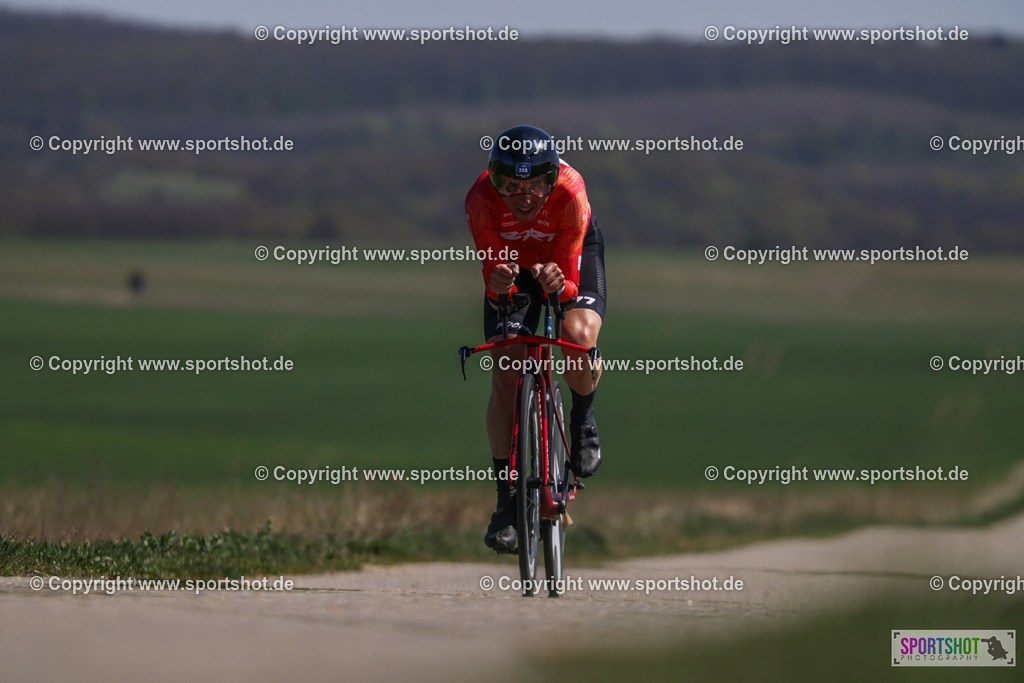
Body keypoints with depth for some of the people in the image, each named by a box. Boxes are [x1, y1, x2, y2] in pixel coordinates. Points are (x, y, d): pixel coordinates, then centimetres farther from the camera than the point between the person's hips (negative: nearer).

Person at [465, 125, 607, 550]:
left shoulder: (569, 193, -37)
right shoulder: (481, 200, -34)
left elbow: (569, 281, -35)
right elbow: (494, 280, -32)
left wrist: (558, 284, -57)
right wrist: (498, 282, -55)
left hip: (572, 254, -1)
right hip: (513, 260, 1)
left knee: (578, 336, -31)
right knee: (505, 375, -12)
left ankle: (582, 420, 2)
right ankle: (506, 499, 0)